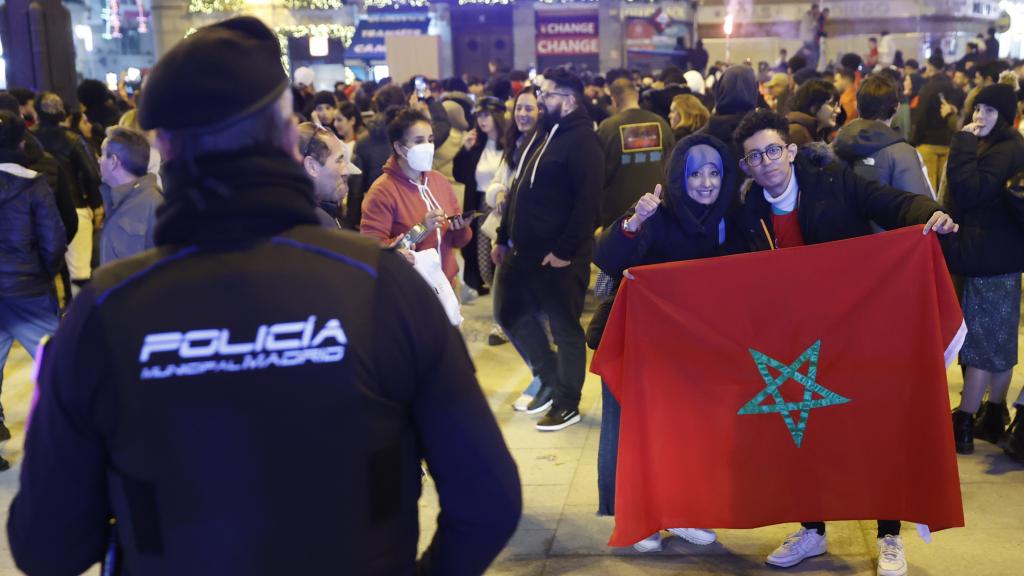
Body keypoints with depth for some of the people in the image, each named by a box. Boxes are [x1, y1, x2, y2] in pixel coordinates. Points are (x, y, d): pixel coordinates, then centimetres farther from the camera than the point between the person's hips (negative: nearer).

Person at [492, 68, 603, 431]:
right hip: (525, 250, 10)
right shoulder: (542, 135, 16)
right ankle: (551, 378, 32)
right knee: (513, 314, 16)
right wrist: (504, 237, 18)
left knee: (564, 327, 3)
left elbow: (587, 200, -21)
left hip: (558, 256, -9)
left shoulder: (582, 139, -13)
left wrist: (565, 250, -23)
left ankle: (567, 403, 16)